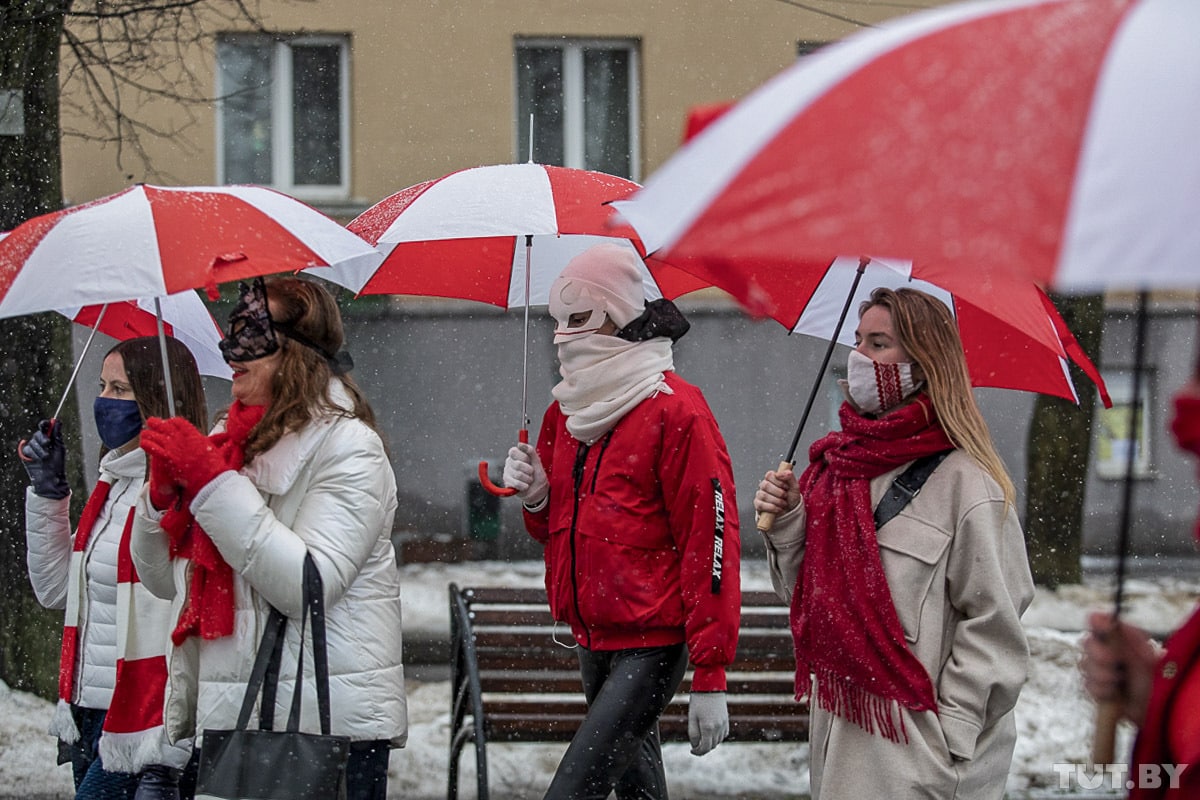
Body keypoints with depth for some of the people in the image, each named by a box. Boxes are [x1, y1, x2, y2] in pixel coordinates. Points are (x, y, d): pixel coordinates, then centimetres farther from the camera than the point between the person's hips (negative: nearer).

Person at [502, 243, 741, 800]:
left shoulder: (676, 412, -13)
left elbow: (709, 542, -15)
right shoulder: (566, 412, 12)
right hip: (592, 638, 9)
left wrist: (710, 678, -18)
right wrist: (536, 497, -2)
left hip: (652, 644, -9)